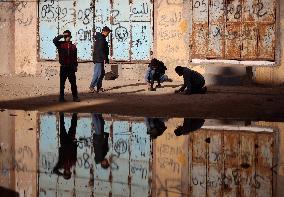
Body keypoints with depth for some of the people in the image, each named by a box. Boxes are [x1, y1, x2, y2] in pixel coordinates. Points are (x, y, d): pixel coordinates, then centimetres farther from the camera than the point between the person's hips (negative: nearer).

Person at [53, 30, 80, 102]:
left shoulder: (73, 46, 7)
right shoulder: (61, 44, 2)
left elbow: (75, 57, 10)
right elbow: (54, 40, -16)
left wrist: (75, 66, 8)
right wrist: (61, 36, -13)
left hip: (71, 67, 2)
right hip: (63, 67, -2)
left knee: (73, 83, 4)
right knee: (62, 83, 4)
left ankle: (75, 97, 9)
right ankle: (61, 97, 11)